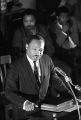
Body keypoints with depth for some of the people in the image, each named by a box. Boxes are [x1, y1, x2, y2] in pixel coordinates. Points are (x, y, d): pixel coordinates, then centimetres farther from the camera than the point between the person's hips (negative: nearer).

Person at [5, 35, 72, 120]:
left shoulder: (47, 60, 5)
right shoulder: (16, 66, -9)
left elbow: (55, 79, 17)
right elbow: (9, 92, -13)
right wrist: (24, 103, -31)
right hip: (27, 110, -5)